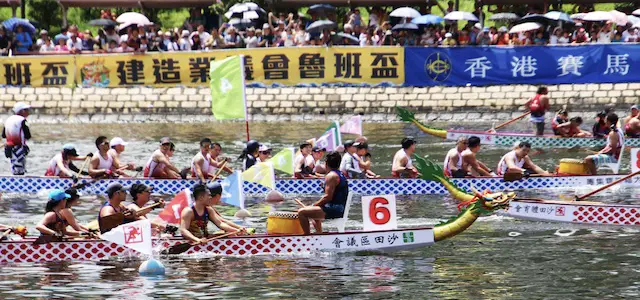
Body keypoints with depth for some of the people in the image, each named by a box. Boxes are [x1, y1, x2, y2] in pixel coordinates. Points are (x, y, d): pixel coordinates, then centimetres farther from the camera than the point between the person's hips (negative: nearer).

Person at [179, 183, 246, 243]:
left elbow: (220, 223, 7)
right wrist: (198, 240, -39)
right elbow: (183, 230, -23)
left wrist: (237, 230, -7)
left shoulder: (208, 210, 10)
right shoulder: (188, 211, -13)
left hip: (204, 242, 6)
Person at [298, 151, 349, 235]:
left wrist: (313, 206, -10)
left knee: (301, 212, -14)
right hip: (341, 210, 11)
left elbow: (328, 197, -21)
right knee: (315, 216, 37)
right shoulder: (341, 175, 18)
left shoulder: (331, 176, -14)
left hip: (333, 210, -11)